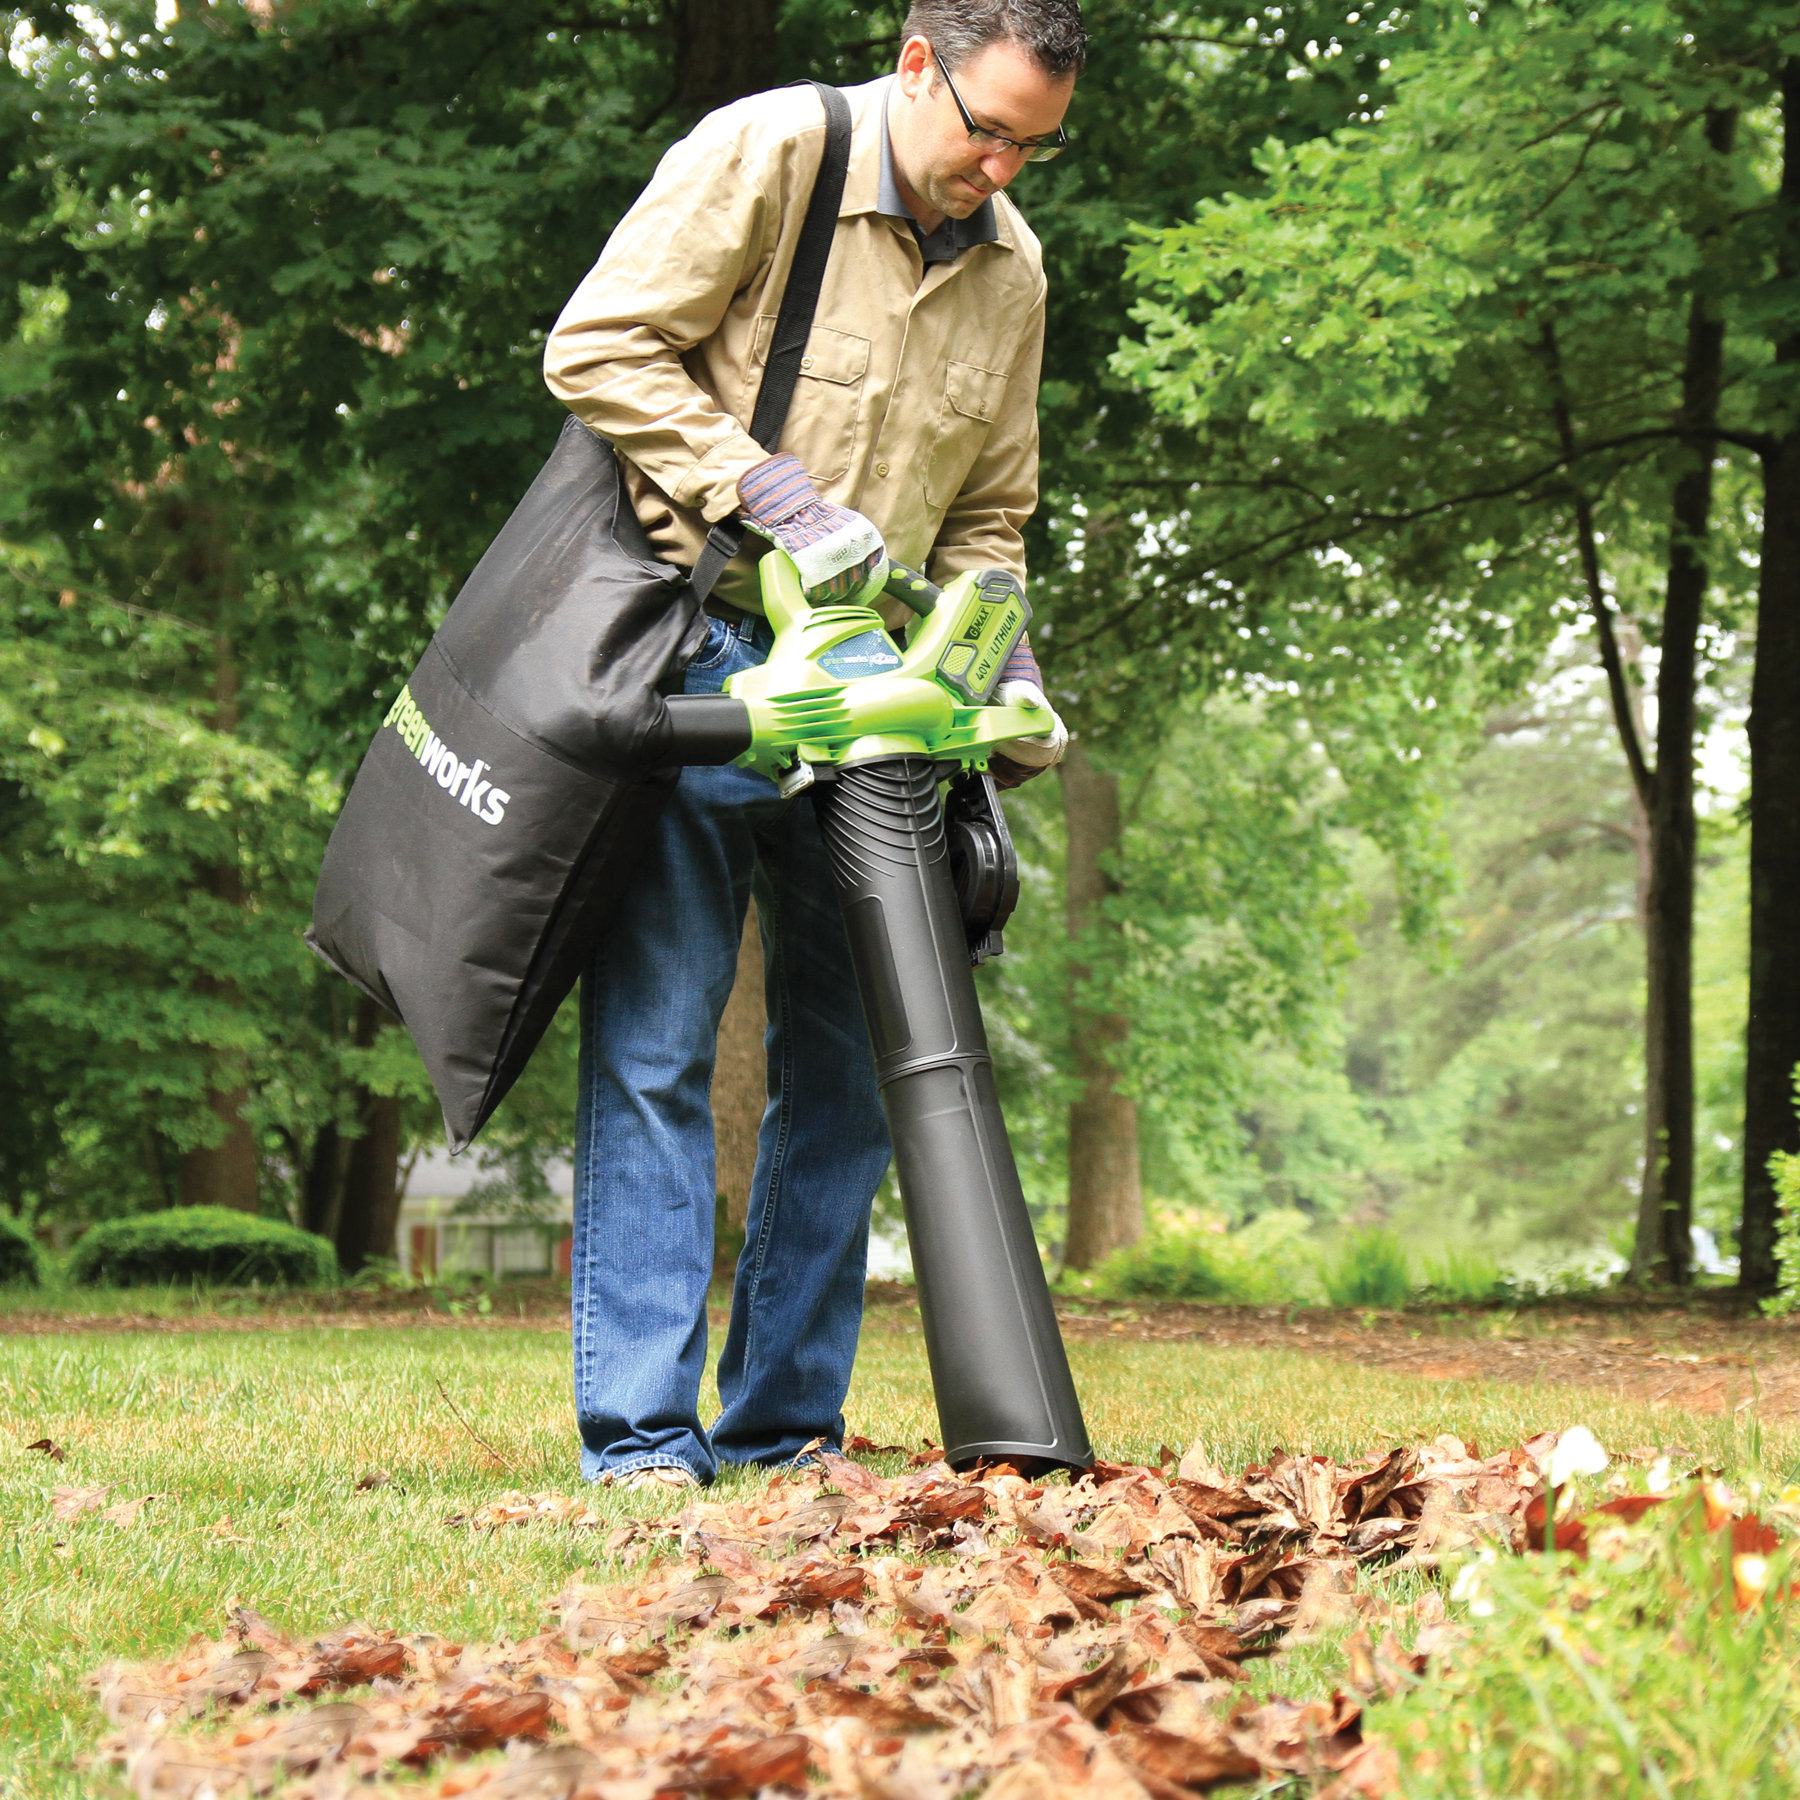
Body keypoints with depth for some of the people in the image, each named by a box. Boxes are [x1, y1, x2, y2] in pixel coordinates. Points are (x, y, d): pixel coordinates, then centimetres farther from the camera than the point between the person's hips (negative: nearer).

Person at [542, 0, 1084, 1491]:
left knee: (852, 1062, 5)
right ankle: (638, 1431, -3)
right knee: (656, 1046, -6)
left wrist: (1010, 684, 1)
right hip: (692, 658, -6)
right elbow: (597, 349, -12)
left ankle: (782, 1425, 14)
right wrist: (782, 496, -18)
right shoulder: (765, 153, -8)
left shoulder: (1012, 267, 10)